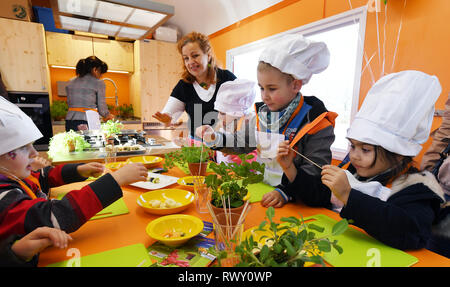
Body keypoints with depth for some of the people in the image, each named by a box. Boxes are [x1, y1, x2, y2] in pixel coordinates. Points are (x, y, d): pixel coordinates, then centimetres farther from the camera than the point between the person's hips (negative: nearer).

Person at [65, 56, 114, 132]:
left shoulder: (70, 83, 14)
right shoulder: (98, 83, -2)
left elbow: (69, 103, 18)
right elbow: (102, 109, -1)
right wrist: (108, 115, 19)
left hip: (70, 120, 5)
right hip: (88, 122, -5)